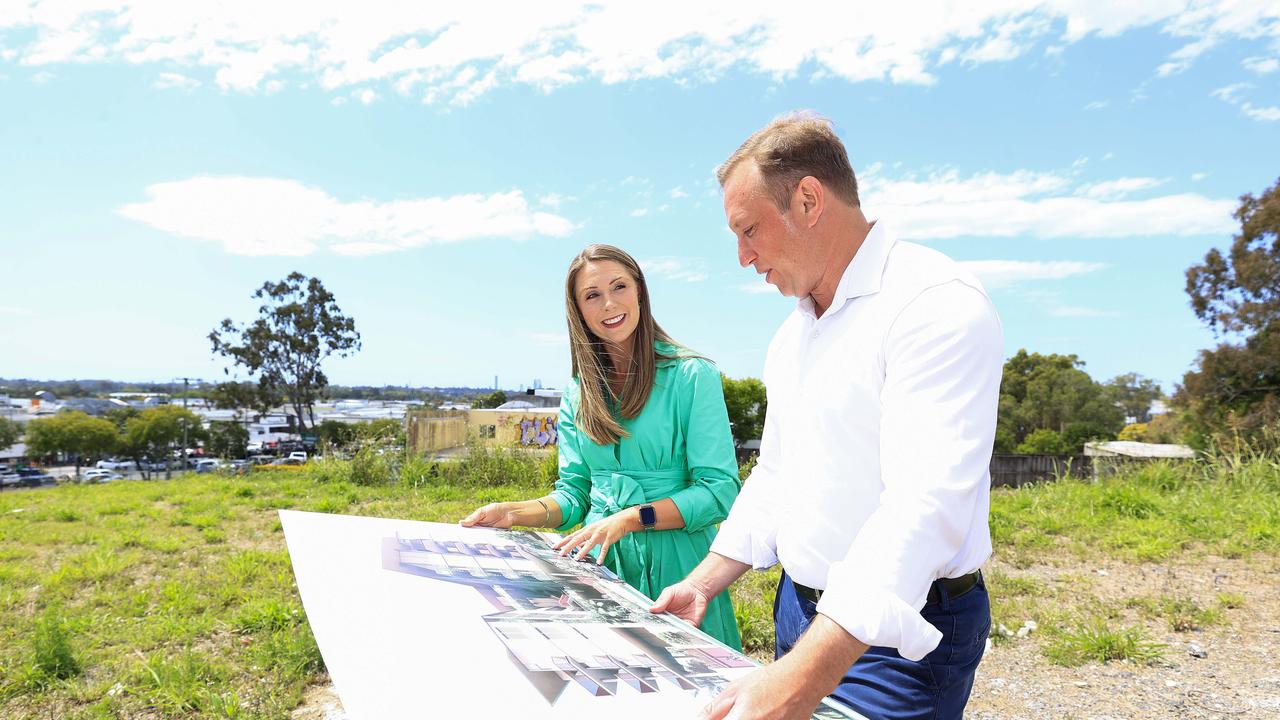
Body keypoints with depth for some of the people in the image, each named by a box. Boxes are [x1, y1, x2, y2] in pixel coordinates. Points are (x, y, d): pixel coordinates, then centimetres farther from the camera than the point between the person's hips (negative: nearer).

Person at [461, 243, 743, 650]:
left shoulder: (692, 376, -7)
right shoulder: (578, 393, 9)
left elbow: (719, 490, -11)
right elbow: (574, 494, 10)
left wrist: (629, 518, -20)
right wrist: (514, 513, -7)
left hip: (673, 565, -3)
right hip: (600, 564, 4)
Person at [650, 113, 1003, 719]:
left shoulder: (938, 305, -20)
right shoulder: (794, 334, 9)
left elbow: (925, 503, -31)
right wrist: (703, 583, 9)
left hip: (896, 629, -8)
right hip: (803, 609, 8)